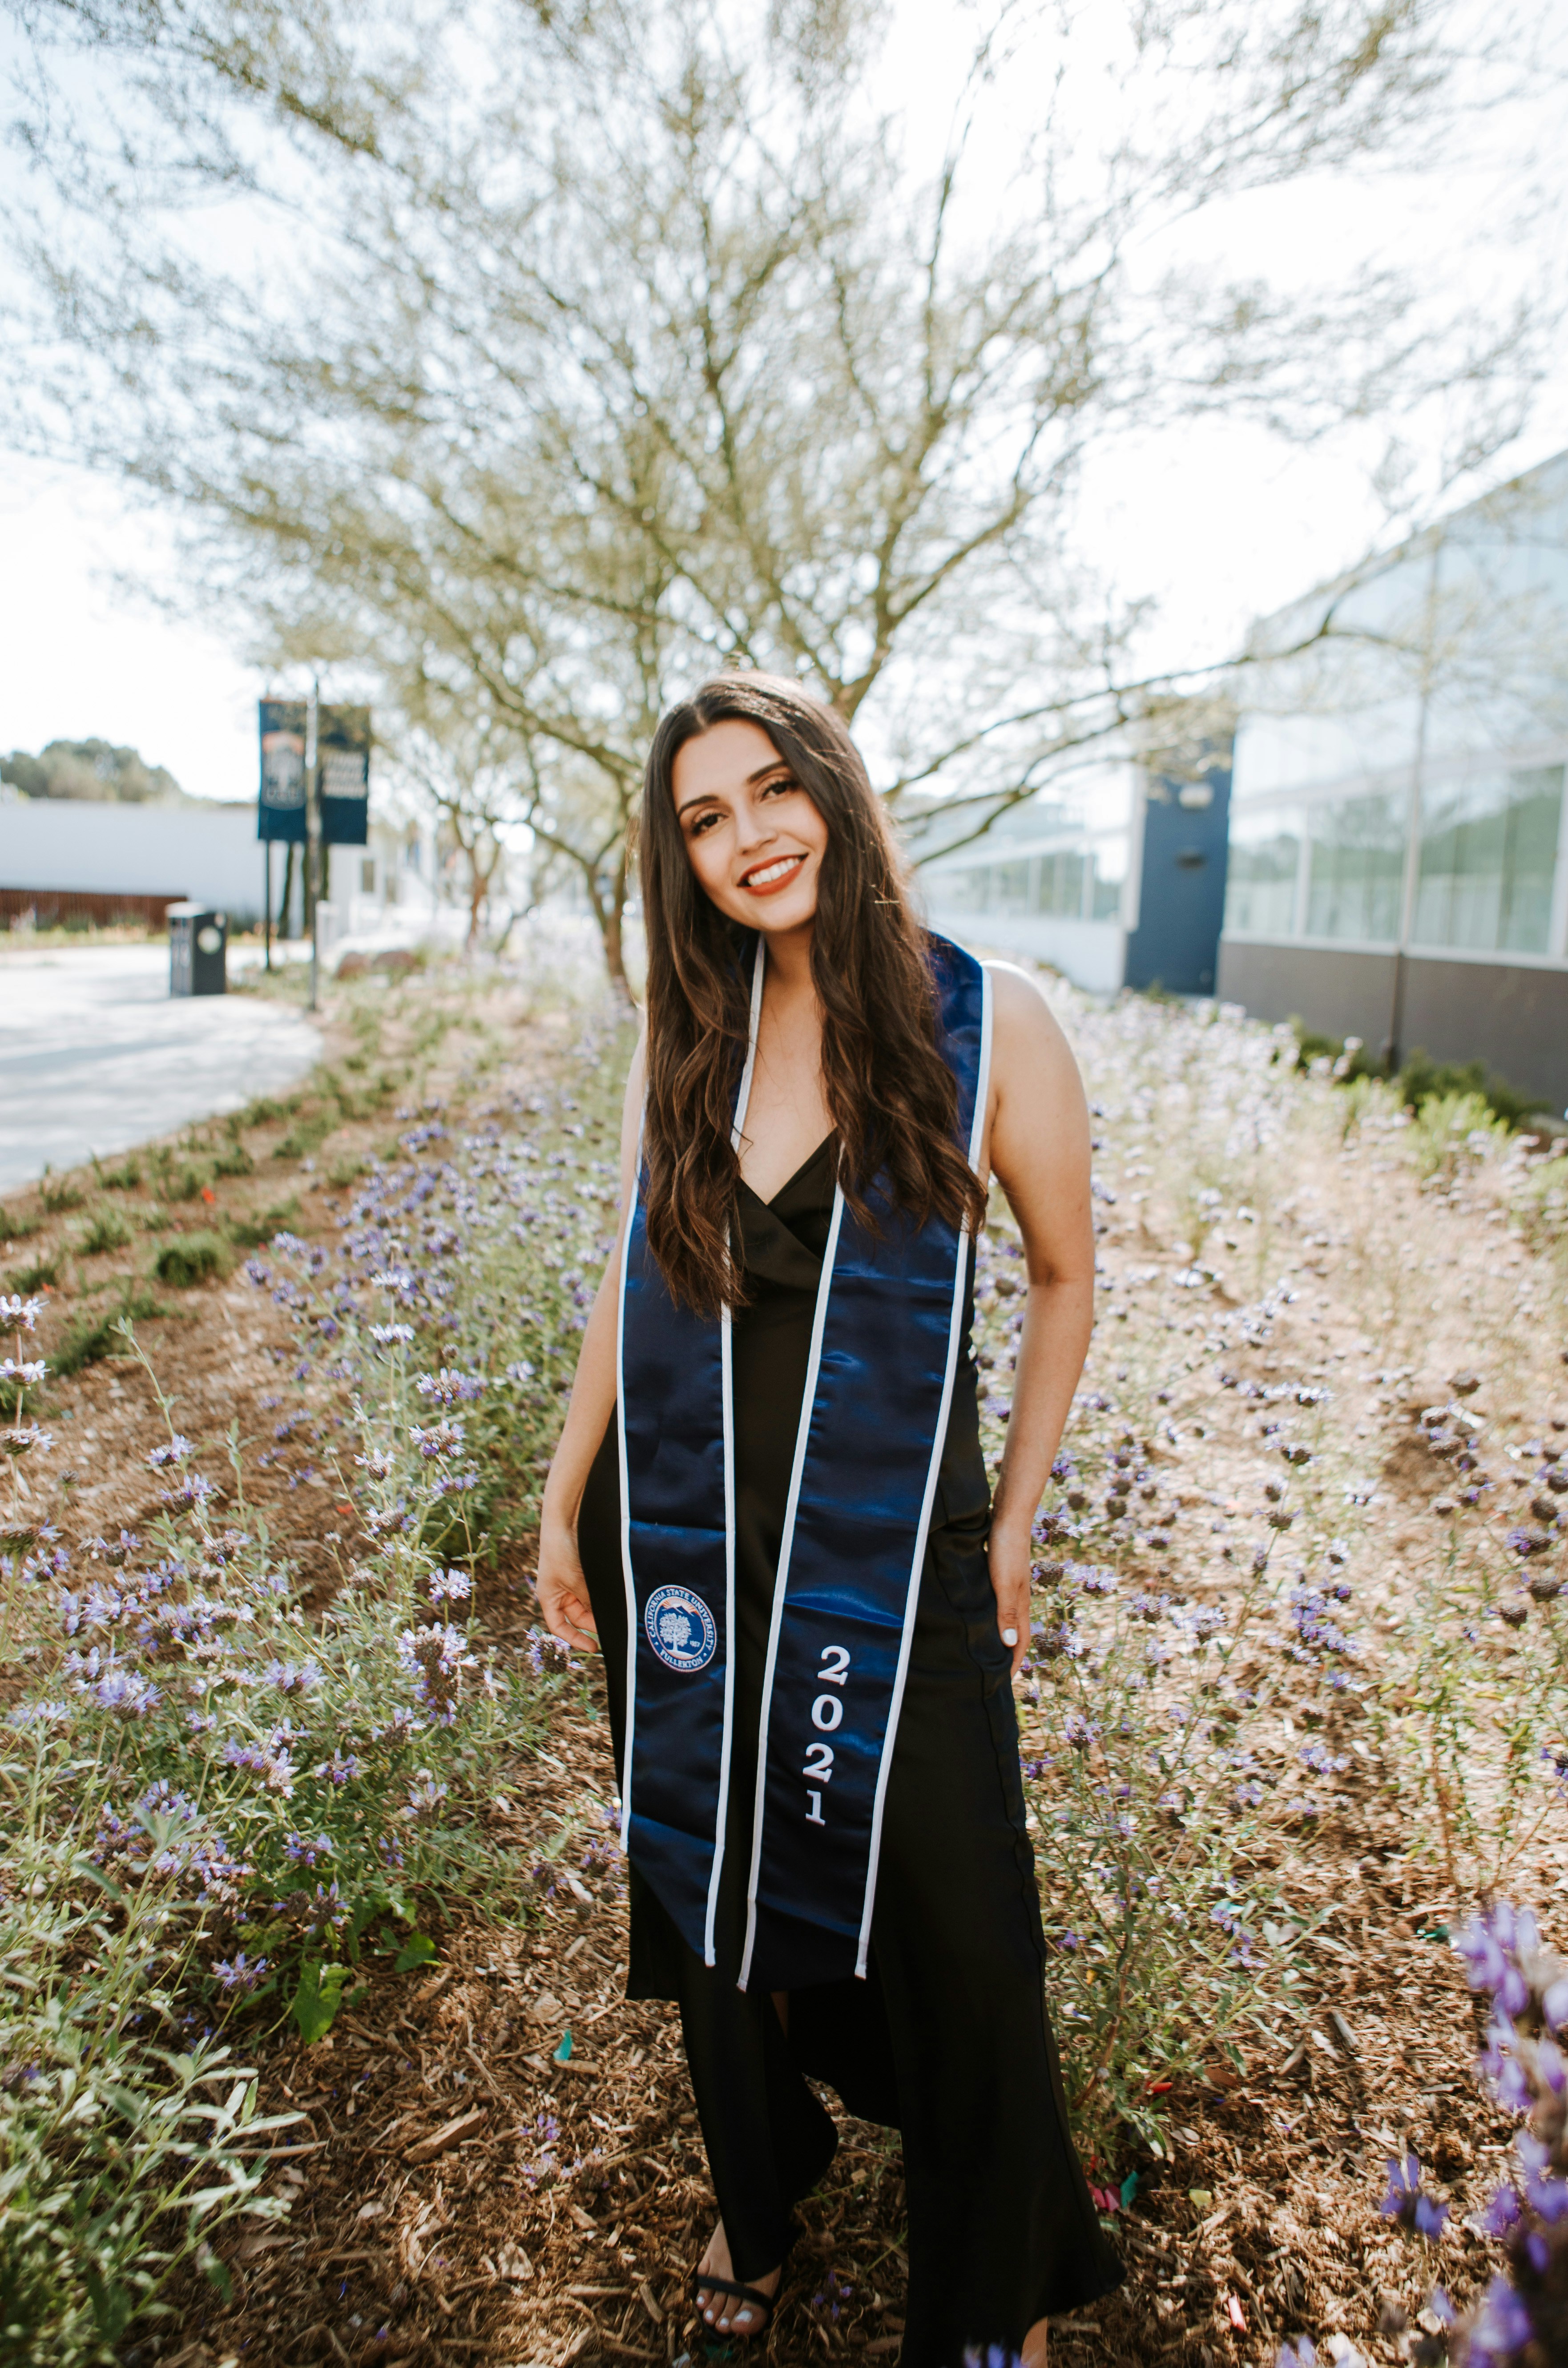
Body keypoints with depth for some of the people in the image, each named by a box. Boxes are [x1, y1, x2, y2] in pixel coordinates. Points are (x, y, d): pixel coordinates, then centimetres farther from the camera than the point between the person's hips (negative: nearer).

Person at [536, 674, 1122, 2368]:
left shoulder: (988, 1024, -10)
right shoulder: (682, 1035, 0)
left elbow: (1063, 1275, 1)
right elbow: (633, 1278, 8)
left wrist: (1013, 1518, 1)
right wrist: (565, 1500, 9)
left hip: (892, 1560, -3)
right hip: (683, 1550, 3)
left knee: (953, 1922, 8)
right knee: (712, 1886, 19)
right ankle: (758, 2191, 50)